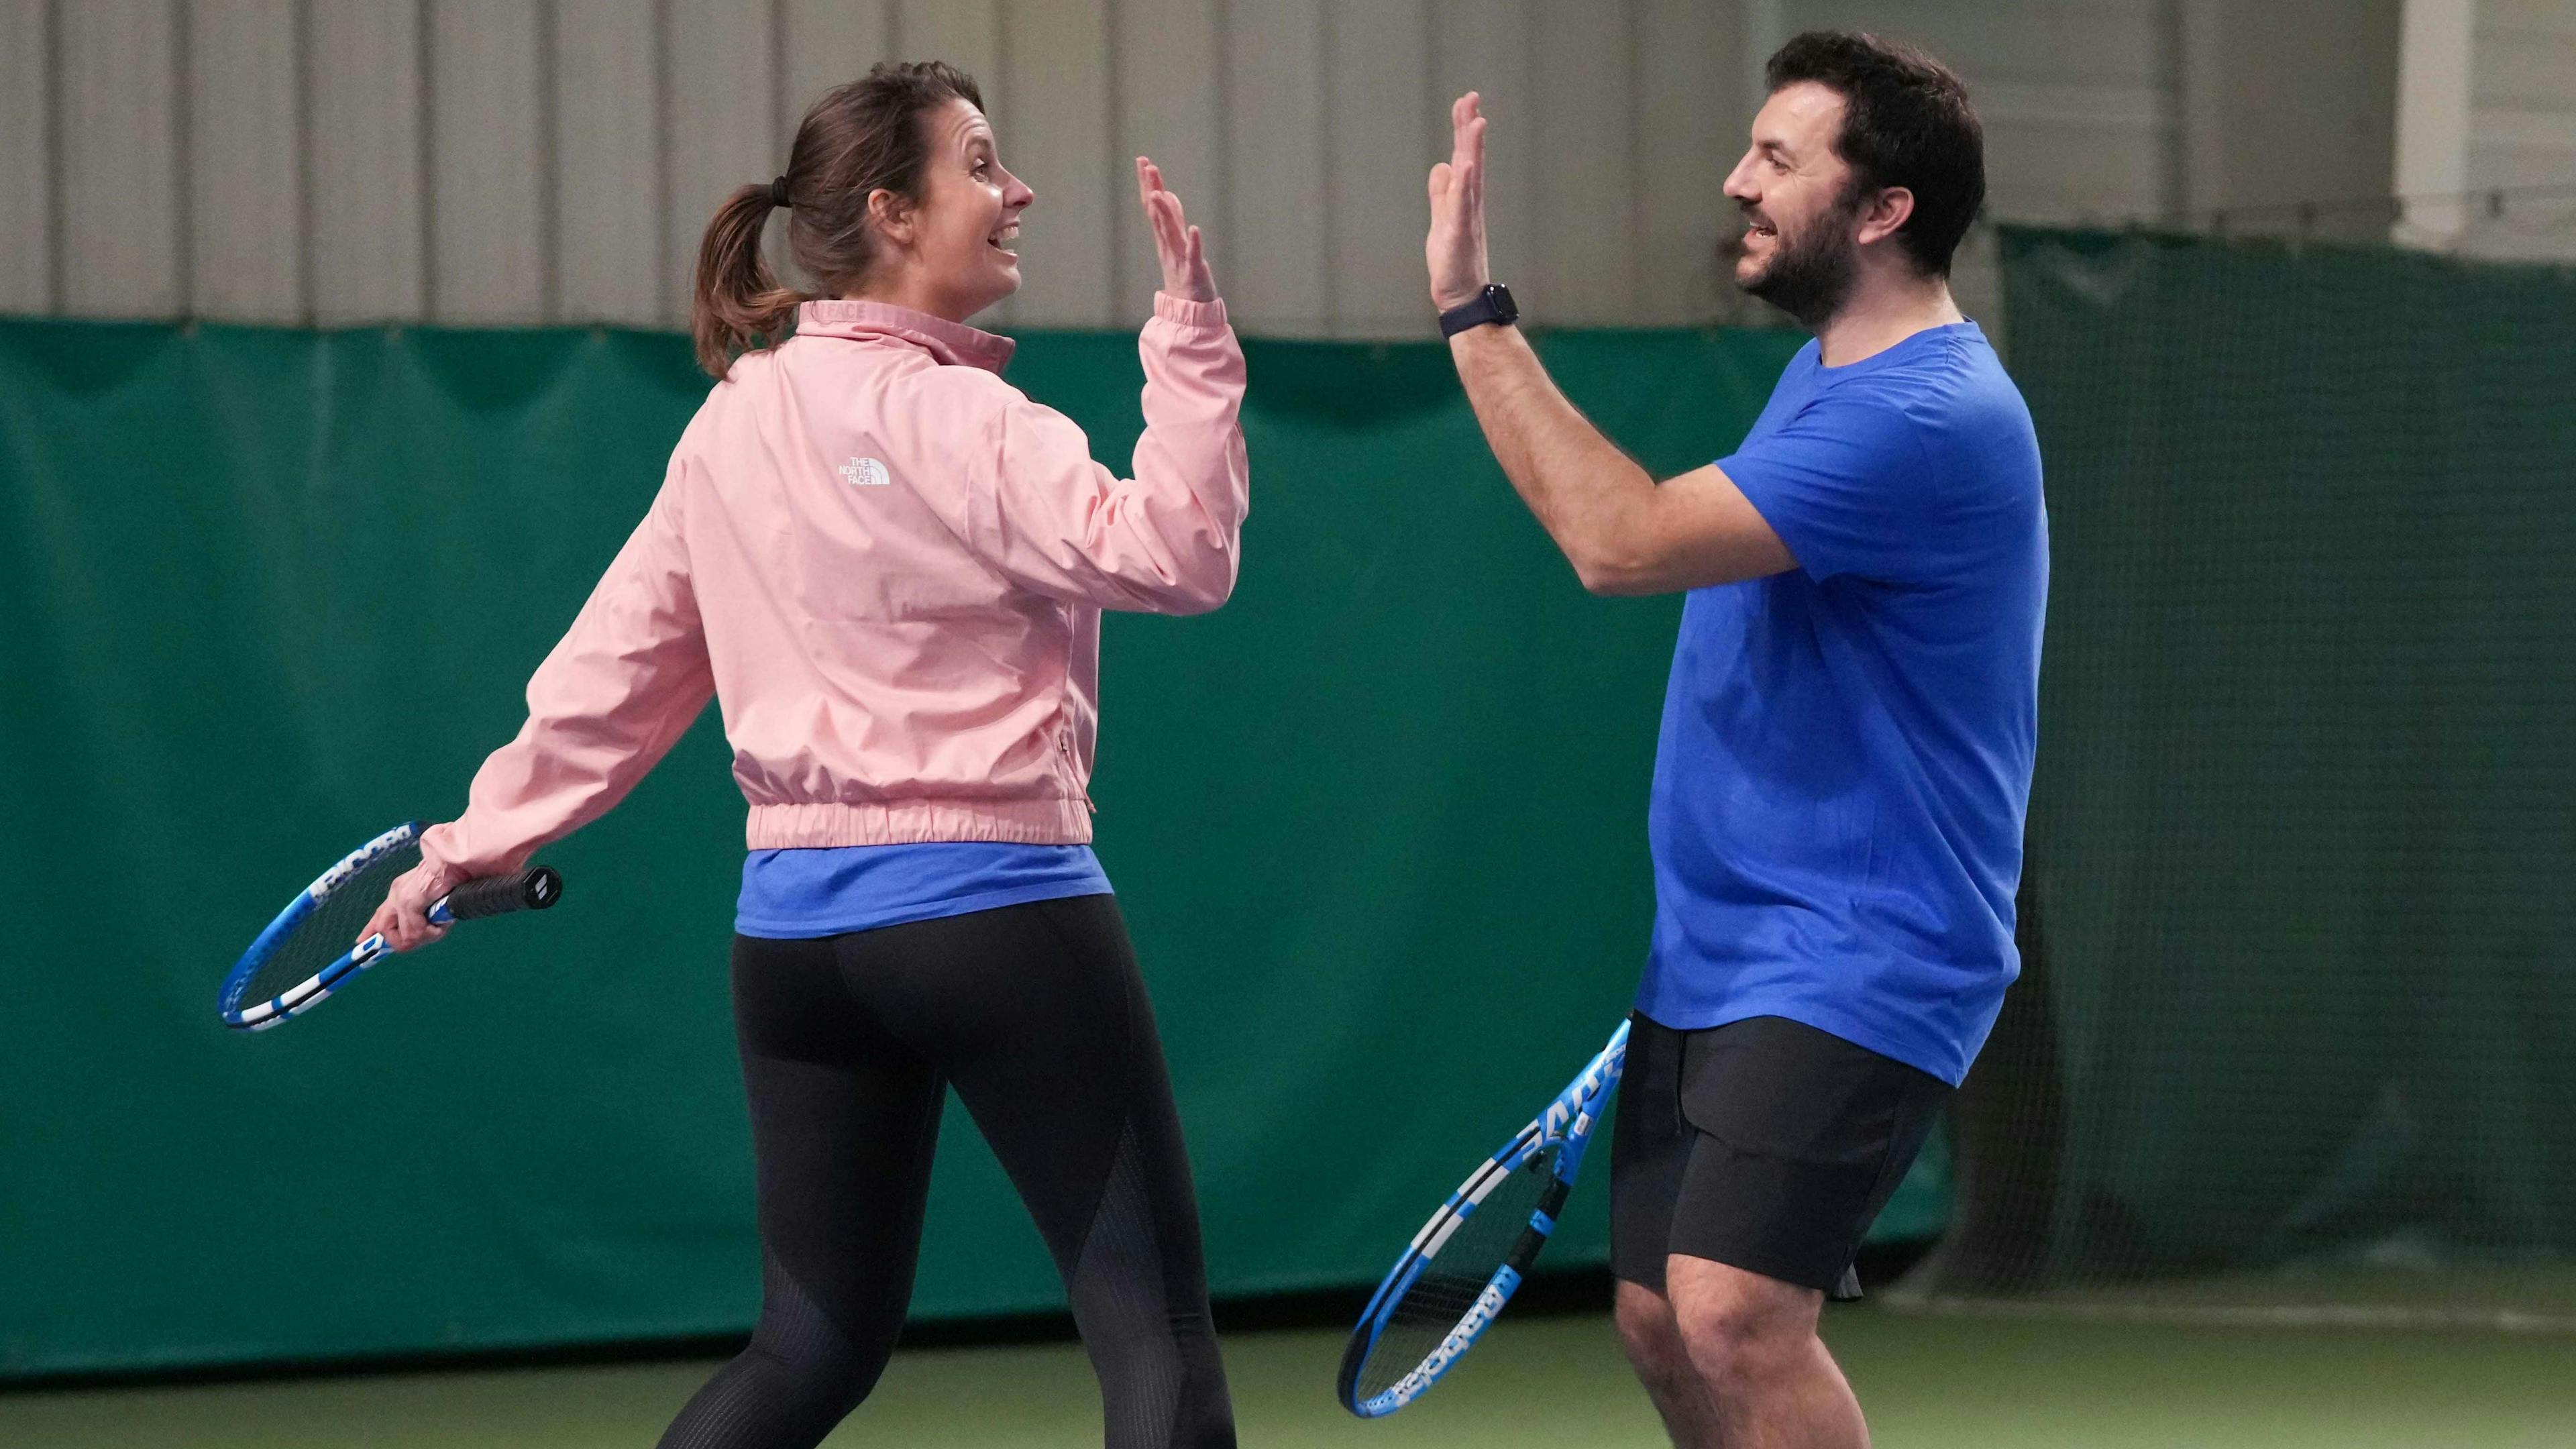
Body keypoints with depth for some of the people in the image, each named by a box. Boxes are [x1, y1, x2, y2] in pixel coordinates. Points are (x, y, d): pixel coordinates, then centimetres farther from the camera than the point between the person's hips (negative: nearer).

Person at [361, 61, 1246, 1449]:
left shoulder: (734, 424, 7)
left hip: (796, 924, 7)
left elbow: (617, 661, 12)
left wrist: (485, 834, 21)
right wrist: (1190, 334, -20)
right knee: (1155, 1331, 0)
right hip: (997, 905, -7)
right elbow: (1176, 553, -22)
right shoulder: (957, 422, -14)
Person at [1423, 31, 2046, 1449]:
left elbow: (1624, 540, -27)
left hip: (1848, 961, -10)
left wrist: (1473, 314, -22)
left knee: (1733, 1316, -22)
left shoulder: (1931, 418, -21)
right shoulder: (1821, 373, 12)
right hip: (1709, 957, 10)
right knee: (1659, 1320, 10)